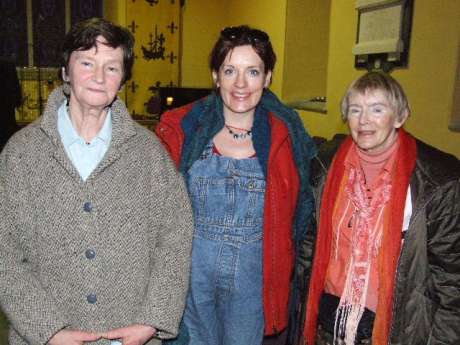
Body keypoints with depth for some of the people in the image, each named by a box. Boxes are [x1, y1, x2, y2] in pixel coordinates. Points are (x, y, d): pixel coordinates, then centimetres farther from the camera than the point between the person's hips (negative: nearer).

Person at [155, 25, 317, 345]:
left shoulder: (286, 135, -5)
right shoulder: (181, 127, -7)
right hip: (190, 270, 0)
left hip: (252, 275, 0)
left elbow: (299, 207, 6)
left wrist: (279, 258, 1)